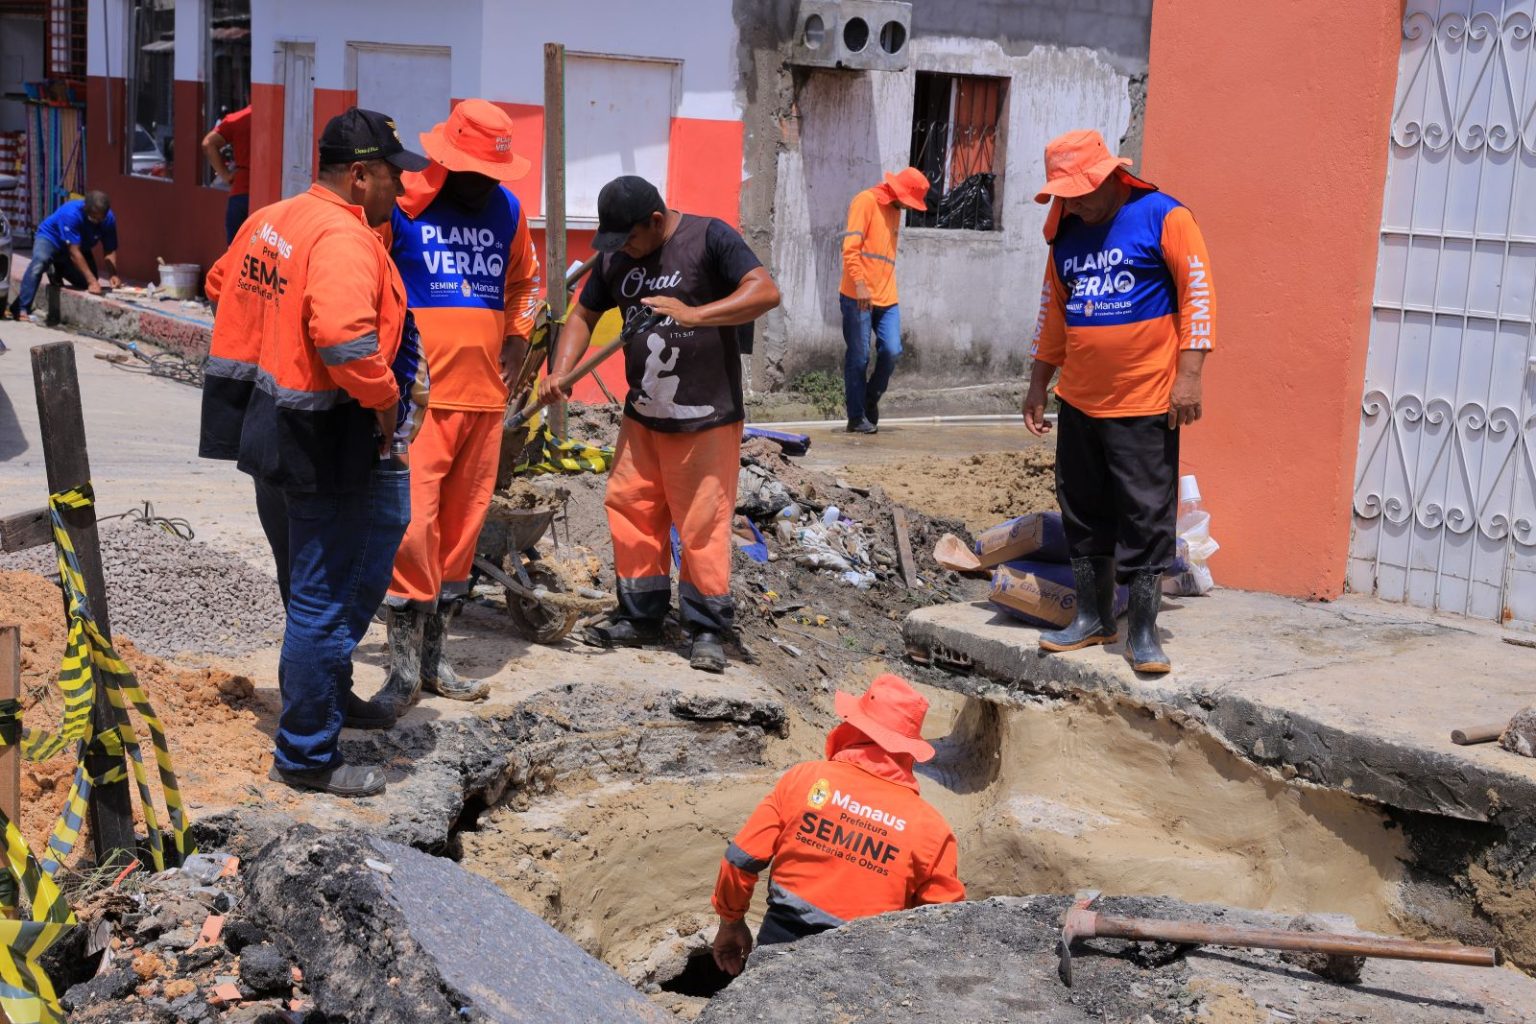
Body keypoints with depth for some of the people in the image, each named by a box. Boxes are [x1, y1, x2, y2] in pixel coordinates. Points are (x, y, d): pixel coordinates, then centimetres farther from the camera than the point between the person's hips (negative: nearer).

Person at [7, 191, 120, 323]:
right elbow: (74, 252, -39)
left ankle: (57, 273, 21)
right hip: (51, 238, -6)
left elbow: (110, 251, -15)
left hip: (81, 246, 6)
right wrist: (92, 280, -43)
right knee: (39, 261, -37)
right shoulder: (71, 213, -38)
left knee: (88, 283, -5)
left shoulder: (108, 219, -22)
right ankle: (22, 309, -35)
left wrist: (113, 275, -34)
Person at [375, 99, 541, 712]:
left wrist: (518, 334, 13)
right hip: (419, 394, -6)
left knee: (464, 523, 9)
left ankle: (434, 657, 20)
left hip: (484, 396, 6)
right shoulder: (402, 201, -6)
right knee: (413, 521, -12)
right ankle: (404, 668, -4)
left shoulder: (506, 208, 11)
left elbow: (524, 279, 27)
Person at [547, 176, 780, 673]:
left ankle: (707, 629, 8)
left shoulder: (709, 237, -11)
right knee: (630, 510, 8)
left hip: (705, 417, -6)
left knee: (702, 523, -3)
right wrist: (561, 372, -1)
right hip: (642, 415, 6)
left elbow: (766, 291, -20)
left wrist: (693, 314, -29)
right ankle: (640, 617, 21)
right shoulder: (615, 259, 7)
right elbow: (584, 314, 15)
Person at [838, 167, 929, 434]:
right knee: (859, 358, -2)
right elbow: (850, 247, -15)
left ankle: (871, 399, 18)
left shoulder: (895, 210, 18)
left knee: (892, 351, -5)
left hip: (886, 297, 7)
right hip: (858, 297, -7)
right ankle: (856, 418, 6)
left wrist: (889, 290, 18)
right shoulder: (866, 201, -6)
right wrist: (860, 284, -24)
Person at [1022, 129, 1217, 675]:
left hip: (1144, 405, -6)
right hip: (1079, 401, 6)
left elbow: (1198, 292, -9)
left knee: (1146, 517, -2)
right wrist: (1038, 384, 20)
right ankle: (1093, 616, 23)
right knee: (1083, 513, 11)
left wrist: (1189, 375, -15)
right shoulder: (1067, 232, 11)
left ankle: (1143, 631, 5)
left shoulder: (1164, 217, -7)